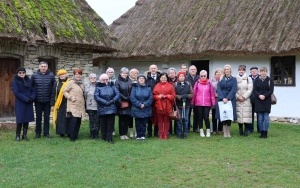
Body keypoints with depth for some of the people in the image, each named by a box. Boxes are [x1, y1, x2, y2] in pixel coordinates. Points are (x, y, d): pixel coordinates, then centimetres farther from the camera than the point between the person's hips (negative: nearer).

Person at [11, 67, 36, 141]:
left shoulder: (28, 80, 10)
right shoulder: (15, 81, -3)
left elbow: (33, 90, 9)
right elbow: (16, 92, -11)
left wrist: (32, 98, -10)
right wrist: (26, 99, -17)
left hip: (29, 103, 4)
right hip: (20, 103, -4)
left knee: (27, 119, 4)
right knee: (20, 119, -5)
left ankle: (25, 135, 12)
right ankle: (18, 135, 9)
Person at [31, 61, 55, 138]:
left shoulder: (51, 76, -3)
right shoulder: (34, 75, -2)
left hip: (48, 100, 0)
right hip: (38, 101, 0)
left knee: (47, 117, 9)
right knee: (38, 117, 8)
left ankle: (46, 133, 19)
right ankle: (38, 133, 18)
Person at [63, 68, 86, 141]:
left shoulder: (82, 84, 16)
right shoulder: (71, 82, -4)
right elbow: (65, 92, -3)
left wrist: (84, 103, 14)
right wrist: (71, 97, -14)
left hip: (80, 106, 6)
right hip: (73, 106, -6)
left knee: (78, 121, 7)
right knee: (73, 121, -11)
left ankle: (75, 135, 18)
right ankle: (72, 137, -4)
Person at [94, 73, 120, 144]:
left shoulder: (112, 86, 9)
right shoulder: (98, 87, 3)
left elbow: (118, 94, 2)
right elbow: (96, 97, -10)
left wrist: (113, 100, -13)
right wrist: (105, 102, -16)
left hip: (112, 108, 1)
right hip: (102, 109, -1)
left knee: (110, 124, 0)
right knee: (103, 124, 5)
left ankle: (109, 138, 4)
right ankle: (104, 138, 18)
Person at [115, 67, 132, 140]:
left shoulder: (129, 81, 11)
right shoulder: (118, 81, -2)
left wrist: (130, 98, -3)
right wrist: (124, 98, -13)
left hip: (128, 103, 4)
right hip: (121, 103, -4)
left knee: (127, 118, 6)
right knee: (121, 118, 1)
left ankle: (125, 133, 14)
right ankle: (121, 134, 8)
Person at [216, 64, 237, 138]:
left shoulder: (233, 79, 6)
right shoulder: (221, 79, 10)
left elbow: (233, 90, -4)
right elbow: (218, 89, 0)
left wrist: (227, 98, -15)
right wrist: (223, 98, -15)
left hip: (230, 100, -1)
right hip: (222, 100, 1)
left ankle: (228, 131, 7)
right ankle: (225, 132, 4)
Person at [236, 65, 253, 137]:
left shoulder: (248, 79, 5)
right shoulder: (235, 79, 8)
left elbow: (250, 89, -1)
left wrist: (244, 97, -9)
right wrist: (238, 97, -8)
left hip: (246, 100, -1)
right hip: (238, 100, 1)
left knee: (246, 115, -7)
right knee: (239, 115, 0)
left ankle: (246, 131, -3)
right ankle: (240, 130, 10)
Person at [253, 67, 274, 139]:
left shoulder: (270, 81, 4)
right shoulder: (257, 81, 11)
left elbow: (271, 90, -4)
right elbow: (254, 90, 3)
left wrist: (264, 95, -18)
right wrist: (259, 95, -15)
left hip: (267, 101, -2)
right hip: (258, 101, 2)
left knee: (266, 118, -4)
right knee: (260, 118, 3)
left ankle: (265, 133, 1)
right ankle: (261, 133, 9)